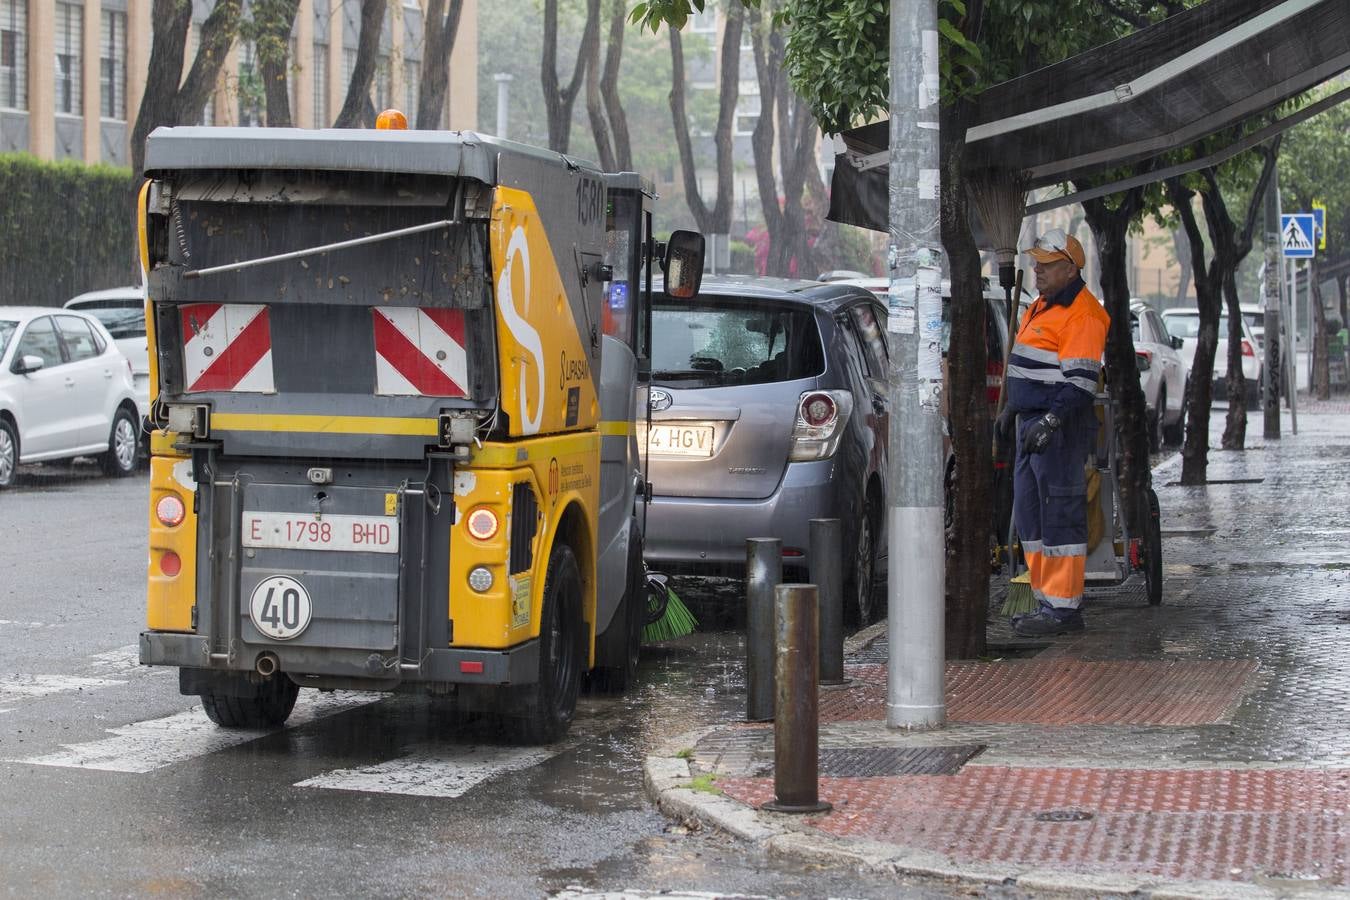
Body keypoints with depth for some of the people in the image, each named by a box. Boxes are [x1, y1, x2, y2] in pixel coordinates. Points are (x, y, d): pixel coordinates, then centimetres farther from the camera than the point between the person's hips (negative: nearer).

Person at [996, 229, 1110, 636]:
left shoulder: (1082, 314, -15)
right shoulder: (1043, 306, 18)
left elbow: (1081, 380, -21)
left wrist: (1050, 421, -27)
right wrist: (1012, 410, 27)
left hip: (1060, 428, -11)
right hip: (1033, 424, 11)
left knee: (1060, 517, -8)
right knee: (1031, 517, 13)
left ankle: (1063, 609, -5)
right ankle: (1047, 600, 20)